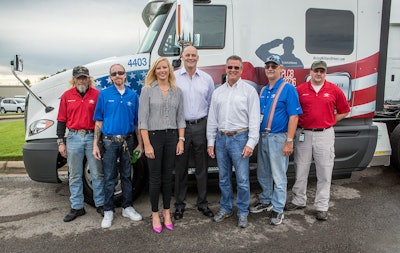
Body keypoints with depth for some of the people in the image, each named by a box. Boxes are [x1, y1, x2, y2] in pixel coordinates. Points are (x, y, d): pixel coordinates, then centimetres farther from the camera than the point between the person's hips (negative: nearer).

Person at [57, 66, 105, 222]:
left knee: (97, 174, 5)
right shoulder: (67, 96, 6)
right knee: (75, 176, 9)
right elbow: (61, 120, 7)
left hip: (92, 137, -1)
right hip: (73, 138, 2)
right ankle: (77, 207, 21)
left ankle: (100, 204, 19)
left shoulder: (97, 95, 1)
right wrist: (60, 142, 2)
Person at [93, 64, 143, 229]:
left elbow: (137, 122, 8)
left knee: (126, 175, 12)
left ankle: (127, 207, 26)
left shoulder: (133, 95, 6)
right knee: (109, 177, 4)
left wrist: (140, 143, 4)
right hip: (109, 141, -2)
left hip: (128, 141, 2)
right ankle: (108, 211, 17)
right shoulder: (104, 94, 0)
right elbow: (98, 121, 0)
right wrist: (95, 145, -5)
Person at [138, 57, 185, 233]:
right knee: (155, 178, 6)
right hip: (154, 136, -3)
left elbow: (180, 118, 9)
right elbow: (143, 119, -7)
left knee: (168, 177, 12)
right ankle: (155, 214, 22)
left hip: (172, 136, 3)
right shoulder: (147, 90, -3)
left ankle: (166, 211, 28)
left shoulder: (177, 91, 7)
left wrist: (181, 140, 1)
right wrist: (147, 144, -12)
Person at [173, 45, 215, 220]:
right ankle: (179, 204, 21)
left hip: (201, 126, 2)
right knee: (180, 168, 8)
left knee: (202, 168, 10)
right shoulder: (173, 78, 2)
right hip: (180, 126, -1)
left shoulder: (207, 79, 9)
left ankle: (202, 203, 24)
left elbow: (211, 105, 11)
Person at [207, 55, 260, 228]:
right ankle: (225, 208, 30)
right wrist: (210, 142, 8)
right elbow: (212, 119, 12)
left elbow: (254, 119, -6)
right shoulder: (218, 92, 12)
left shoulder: (249, 90, -2)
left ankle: (242, 213, 17)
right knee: (224, 178, 14)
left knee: (242, 179, 0)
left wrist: (251, 143, -13)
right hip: (221, 138, 5)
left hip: (239, 138, -4)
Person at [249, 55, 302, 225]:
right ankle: (265, 201, 35)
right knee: (263, 174, 18)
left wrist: (289, 142, -19)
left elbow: (294, 116, -14)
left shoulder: (288, 89, -9)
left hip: (278, 138, -7)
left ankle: (277, 209, 16)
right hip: (262, 136, 7)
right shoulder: (263, 90, 12)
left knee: (278, 176, 3)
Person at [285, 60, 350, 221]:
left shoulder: (334, 90, 2)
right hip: (303, 134, 1)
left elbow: (344, 111, 12)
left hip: (325, 135, 0)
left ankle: (322, 207, 17)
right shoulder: (300, 90, 2)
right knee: (301, 170, 11)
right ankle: (299, 200, 28)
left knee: (324, 173, 4)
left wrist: (330, 121, 4)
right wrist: (299, 123, -2)